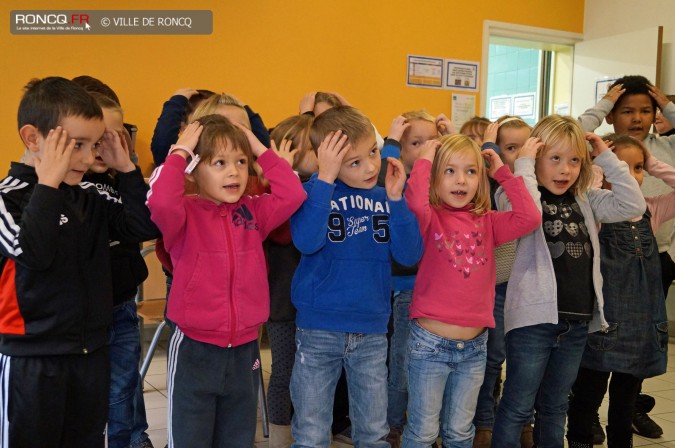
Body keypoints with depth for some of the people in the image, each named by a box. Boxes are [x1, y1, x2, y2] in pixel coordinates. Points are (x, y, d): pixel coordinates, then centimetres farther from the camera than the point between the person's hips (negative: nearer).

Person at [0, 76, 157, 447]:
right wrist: (49, 183, -24)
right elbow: (32, 250, -28)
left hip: (91, 351, 6)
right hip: (32, 359, -5)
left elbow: (144, 226, 1)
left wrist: (125, 169, -3)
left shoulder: (90, 199, 6)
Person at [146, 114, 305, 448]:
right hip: (195, 348, -4)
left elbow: (292, 194, -5)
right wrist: (179, 152, -20)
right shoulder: (185, 213, -10)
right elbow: (160, 202, -31)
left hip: (244, 348, 5)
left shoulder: (253, 212, 4)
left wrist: (261, 150, -4)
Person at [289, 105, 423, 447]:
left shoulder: (386, 196, 2)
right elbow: (307, 242, -26)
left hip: (372, 331, 3)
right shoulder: (313, 191, -7)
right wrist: (324, 178, -27)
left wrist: (395, 199, -16)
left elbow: (409, 255, -8)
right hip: (318, 330, -3)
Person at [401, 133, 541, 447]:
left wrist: (503, 172, -3)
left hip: (475, 345, 4)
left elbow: (530, 218, -9)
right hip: (430, 342, -4)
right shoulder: (429, 219, -6)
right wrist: (424, 160, -16)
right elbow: (415, 203, -29)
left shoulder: (487, 222, 6)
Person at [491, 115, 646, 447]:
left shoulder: (586, 200, 10)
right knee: (517, 407, 3)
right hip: (534, 318, -6)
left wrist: (607, 158, 0)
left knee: (555, 406, 20)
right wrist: (523, 163, -20)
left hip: (578, 319, 6)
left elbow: (633, 205, 0)